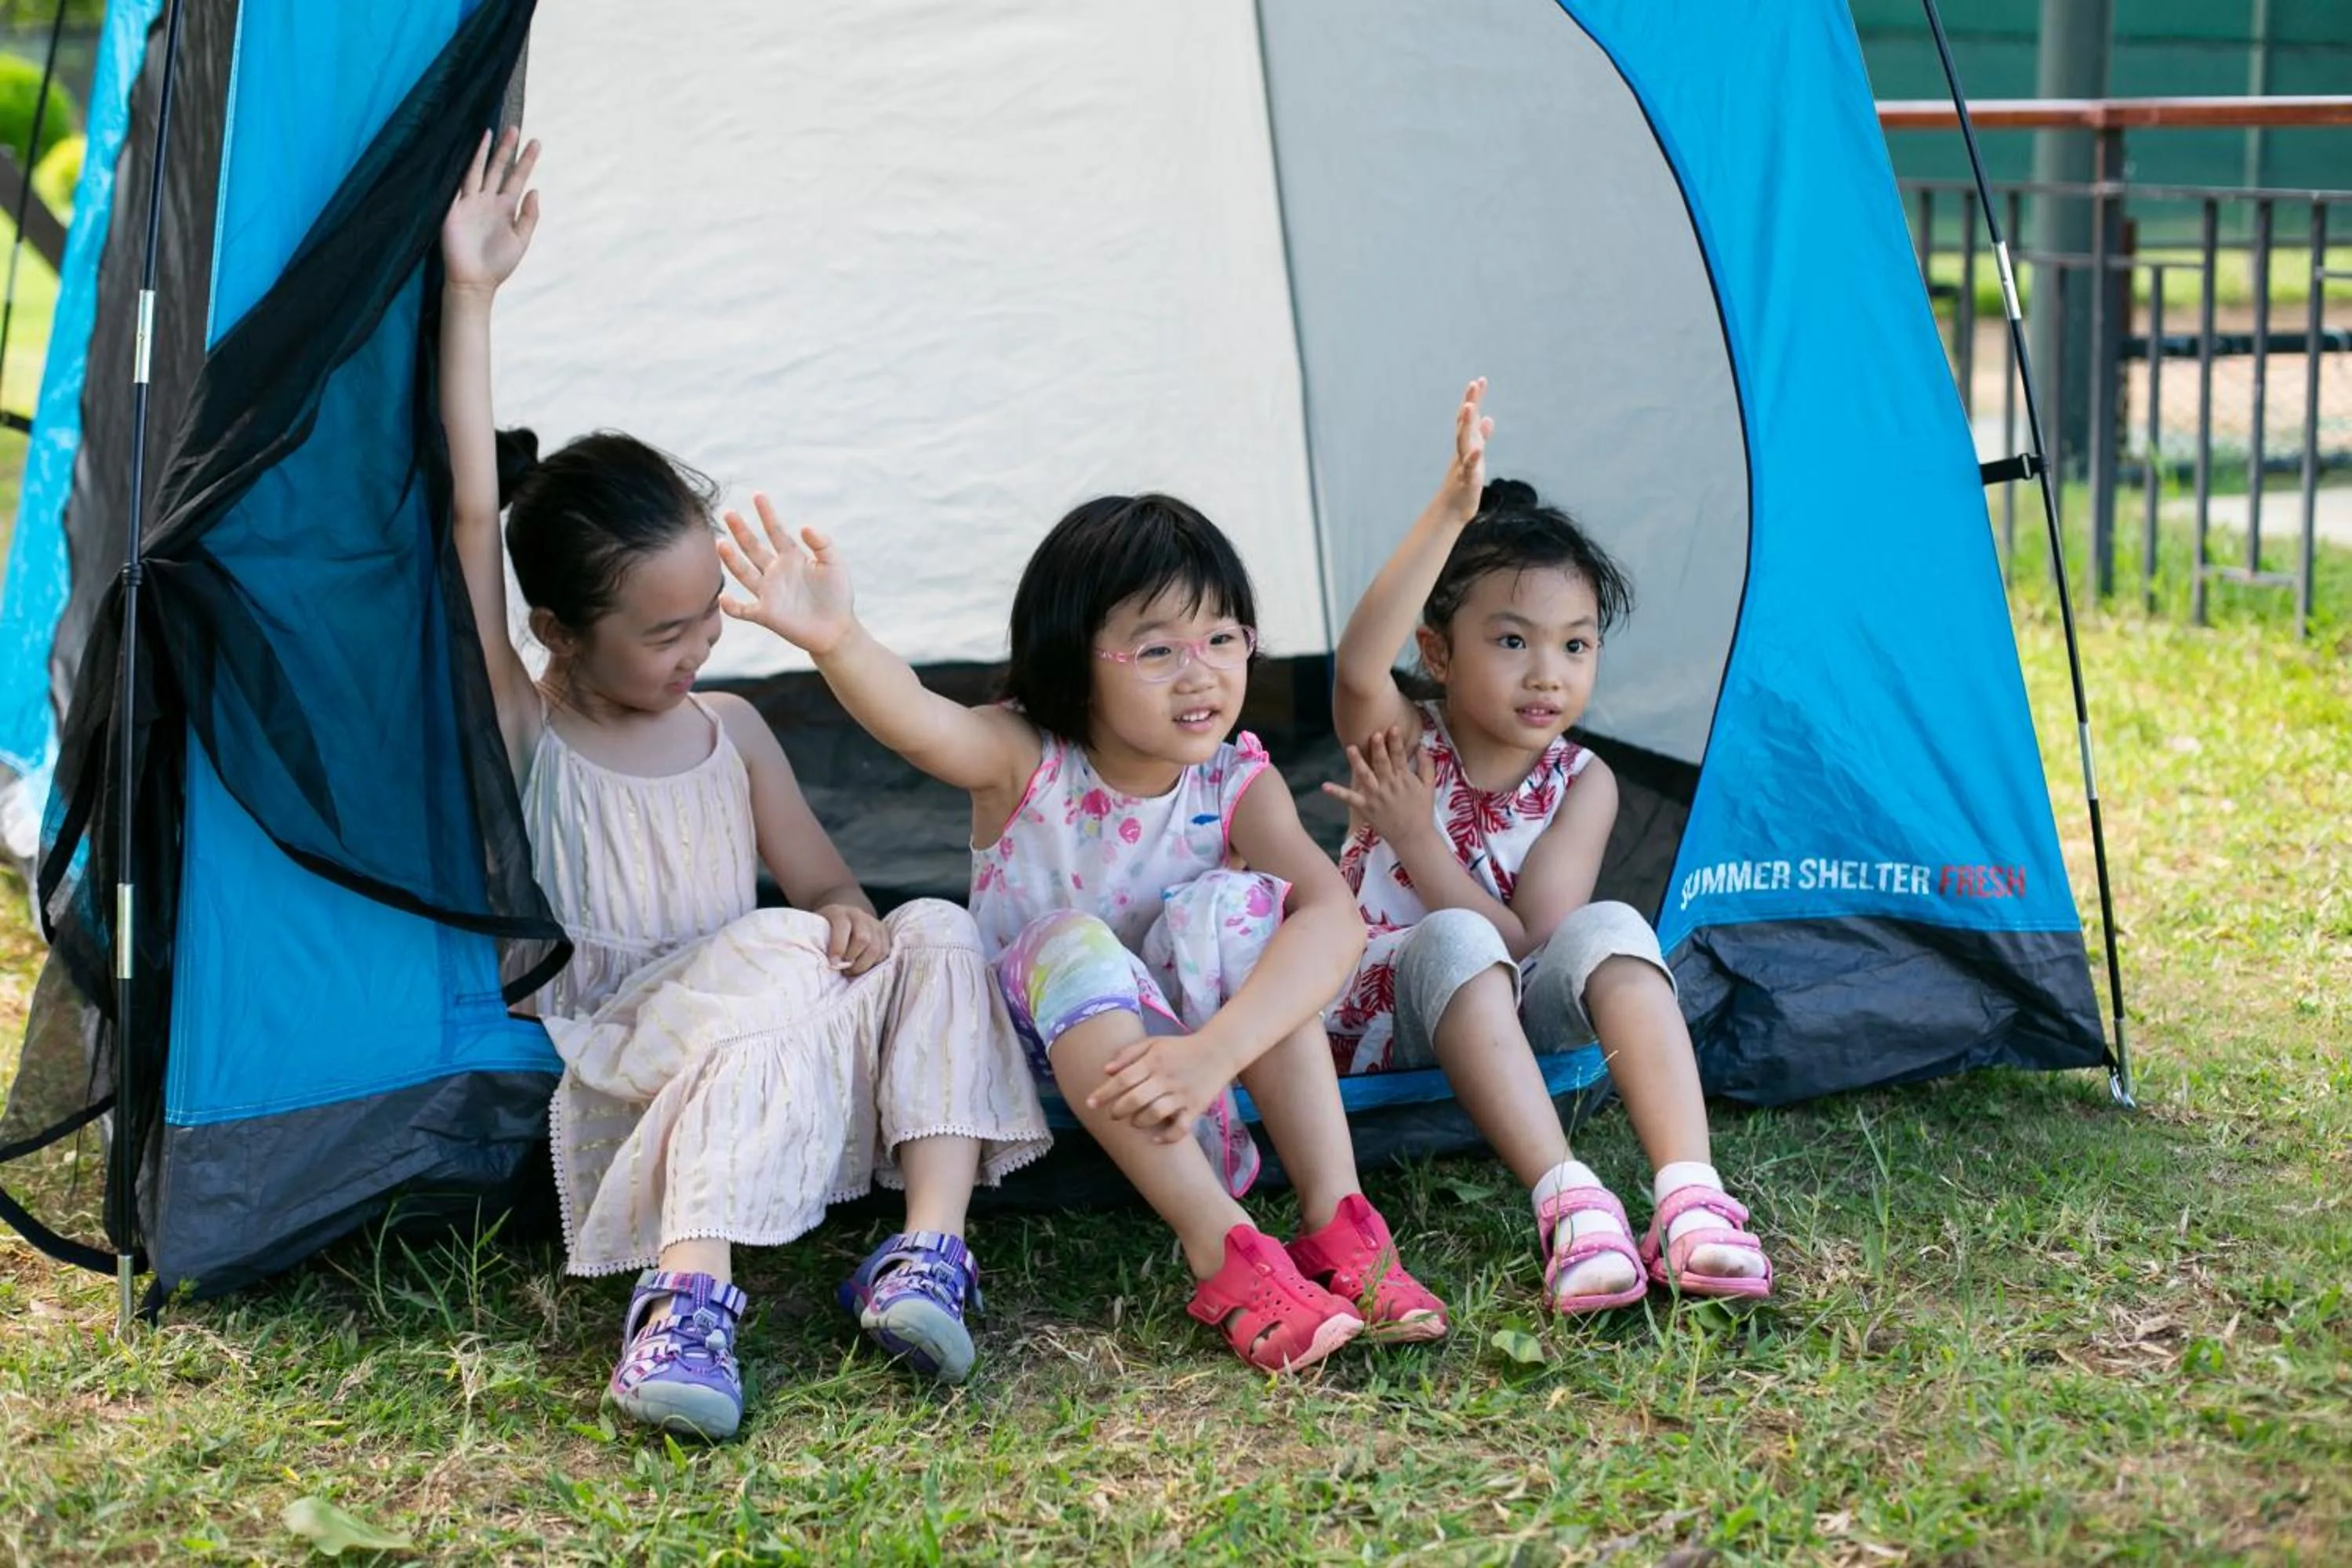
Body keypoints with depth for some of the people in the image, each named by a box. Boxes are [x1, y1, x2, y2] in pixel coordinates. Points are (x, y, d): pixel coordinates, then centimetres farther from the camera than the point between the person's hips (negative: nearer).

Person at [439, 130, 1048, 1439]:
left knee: (937, 936, -18)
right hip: (616, 1063, -5)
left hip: (753, 1038, 5)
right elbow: (474, 515, -18)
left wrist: (853, 915, -12)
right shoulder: (524, 732, -7)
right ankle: (688, 1300, -49)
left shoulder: (733, 732, 9)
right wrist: (471, 297, -22)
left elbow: (823, 880, 15)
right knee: (780, 976, -34)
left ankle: (929, 1249, -29)